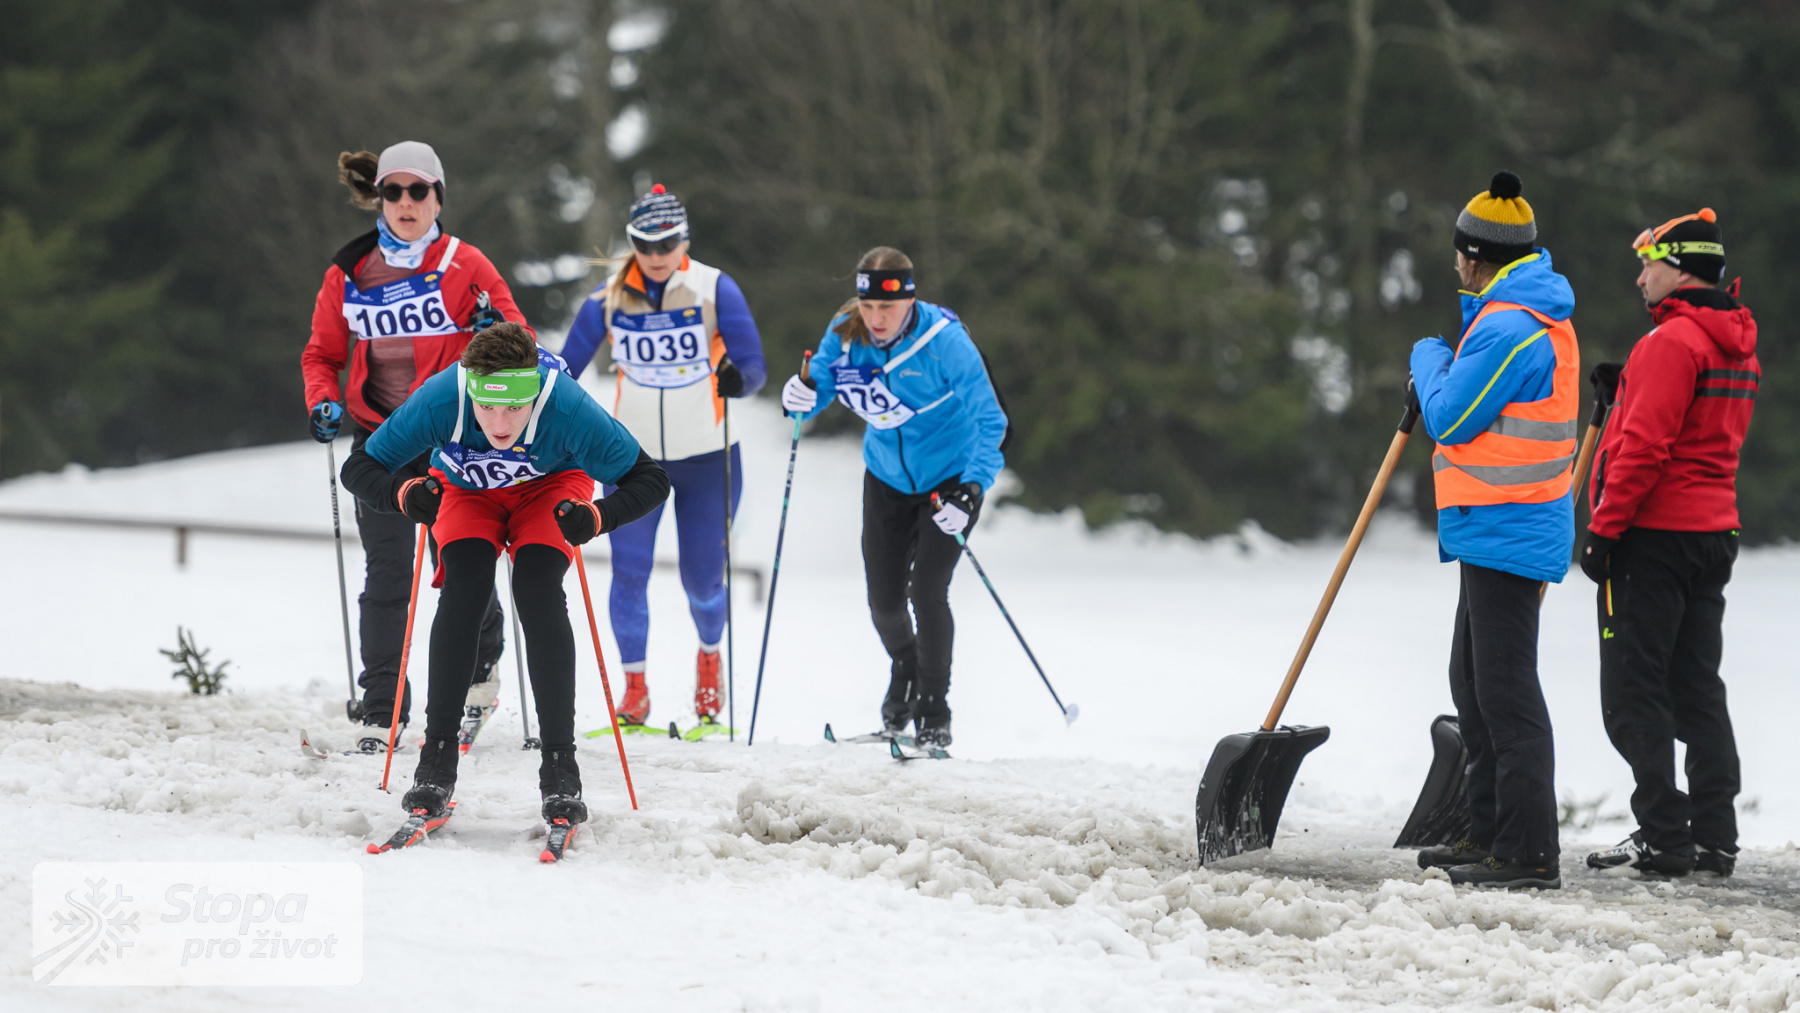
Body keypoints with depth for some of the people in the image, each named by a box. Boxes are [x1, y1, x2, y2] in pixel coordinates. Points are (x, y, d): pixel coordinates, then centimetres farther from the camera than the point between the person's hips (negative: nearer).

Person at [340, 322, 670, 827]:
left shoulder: (568, 409, -39)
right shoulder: (439, 402, -37)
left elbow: (649, 480, -26)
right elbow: (359, 468, -25)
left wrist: (596, 517, -44)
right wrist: (403, 494, -46)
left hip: (549, 487, -1)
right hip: (465, 489, 1)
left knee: (538, 590, -24)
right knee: (464, 587, -24)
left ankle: (559, 766, -19)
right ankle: (437, 758, -17)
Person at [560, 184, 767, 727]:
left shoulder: (715, 289, -9)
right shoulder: (609, 299, -3)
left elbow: (754, 368, -11)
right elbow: (566, 369, 5)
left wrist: (737, 378, -33)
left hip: (707, 457, -1)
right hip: (634, 455, 1)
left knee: (702, 580, 3)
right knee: (629, 574, -7)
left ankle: (709, 655, 35)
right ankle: (634, 685, 9)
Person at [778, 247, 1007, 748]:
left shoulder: (944, 341, -27)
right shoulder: (845, 336, -15)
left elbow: (989, 421, -26)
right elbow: (819, 386, -1)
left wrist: (972, 490, -38)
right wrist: (802, 397, -27)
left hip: (950, 477, -4)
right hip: (888, 478, 4)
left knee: (926, 592, -15)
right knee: (884, 600, 4)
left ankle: (934, 714, 4)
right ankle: (905, 668, 39)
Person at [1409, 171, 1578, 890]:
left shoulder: (1508, 328, -18)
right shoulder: (1538, 315, 17)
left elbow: (1449, 417, -16)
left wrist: (1429, 359, 1)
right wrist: (1442, 374, 13)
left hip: (1503, 533, -11)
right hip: (1503, 530, 11)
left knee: (1506, 692, -11)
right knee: (1475, 686, 18)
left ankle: (1528, 855, -12)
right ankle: (1489, 834, 24)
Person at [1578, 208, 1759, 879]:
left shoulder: (1672, 340, -16)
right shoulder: (1738, 345, 14)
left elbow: (1645, 445, -21)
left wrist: (1605, 528, -17)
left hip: (1654, 538, -9)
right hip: (1714, 531, 9)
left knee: (1634, 693, -5)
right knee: (1698, 687, 11)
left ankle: (1663, 836, -8)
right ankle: (1714, 838, 9)